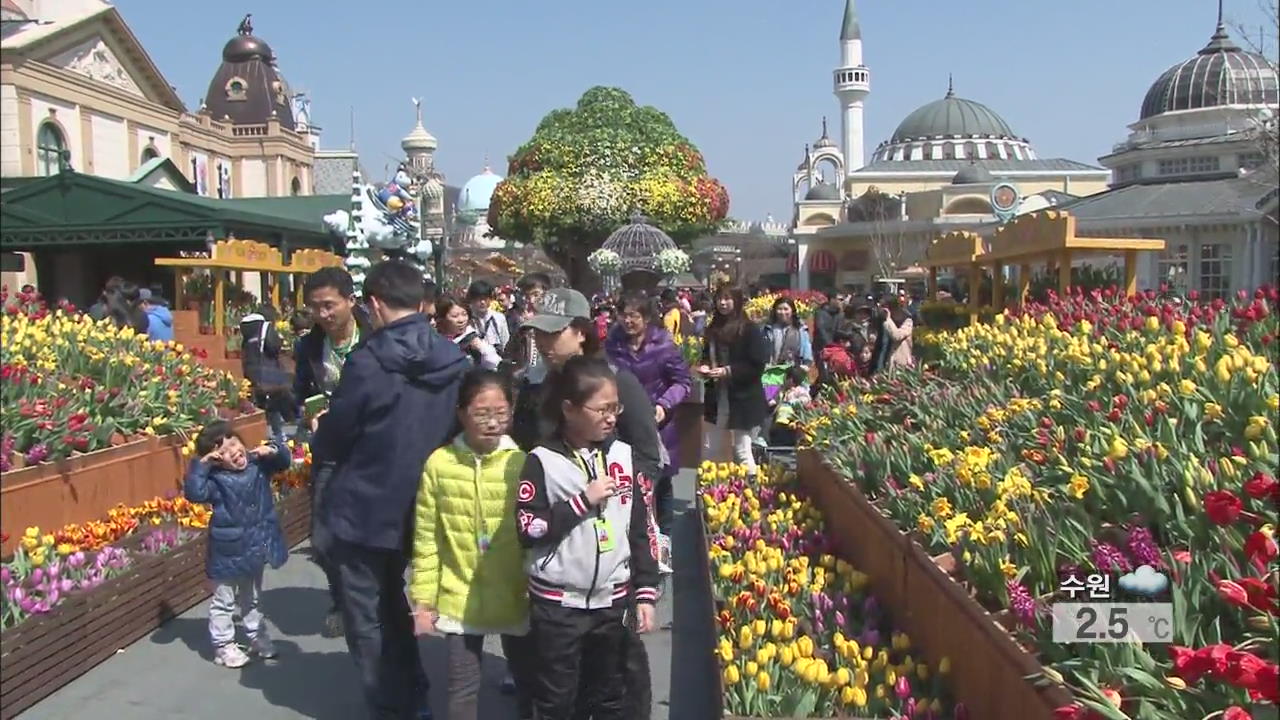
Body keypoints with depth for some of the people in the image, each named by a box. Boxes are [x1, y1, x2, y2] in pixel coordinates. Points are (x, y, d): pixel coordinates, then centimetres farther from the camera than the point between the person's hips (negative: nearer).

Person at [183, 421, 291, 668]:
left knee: (251, 600, 24)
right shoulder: (216, 480, -20)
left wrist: (273, 450, -15)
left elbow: (284, 460, 5)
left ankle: (258, 638, 37)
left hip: (256, 547, 5)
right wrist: (201, 465, -36)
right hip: (228, 552, -5)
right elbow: (194, 492, -35)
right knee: (224, 603, 10)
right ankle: (224, 647, 22)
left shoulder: (258, 465, -4)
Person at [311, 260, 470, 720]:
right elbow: (457, 431, 5)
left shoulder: (368, 361, -21)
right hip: (416, 508, 6)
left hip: (363, 511, -6)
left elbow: (332, 441, -12)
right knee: (392, 605, 26)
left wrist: (319, 435, 11)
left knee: (367, 620, 11)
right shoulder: (454, 361, -4)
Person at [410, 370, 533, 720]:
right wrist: (423, 599, -2)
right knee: (463, 687, 13)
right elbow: (426, 540, -3)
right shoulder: (439, 464, -8)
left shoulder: (522, 463, -10)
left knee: (528, 681, 18)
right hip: (459, 600, 0)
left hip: (515, 599, 0)